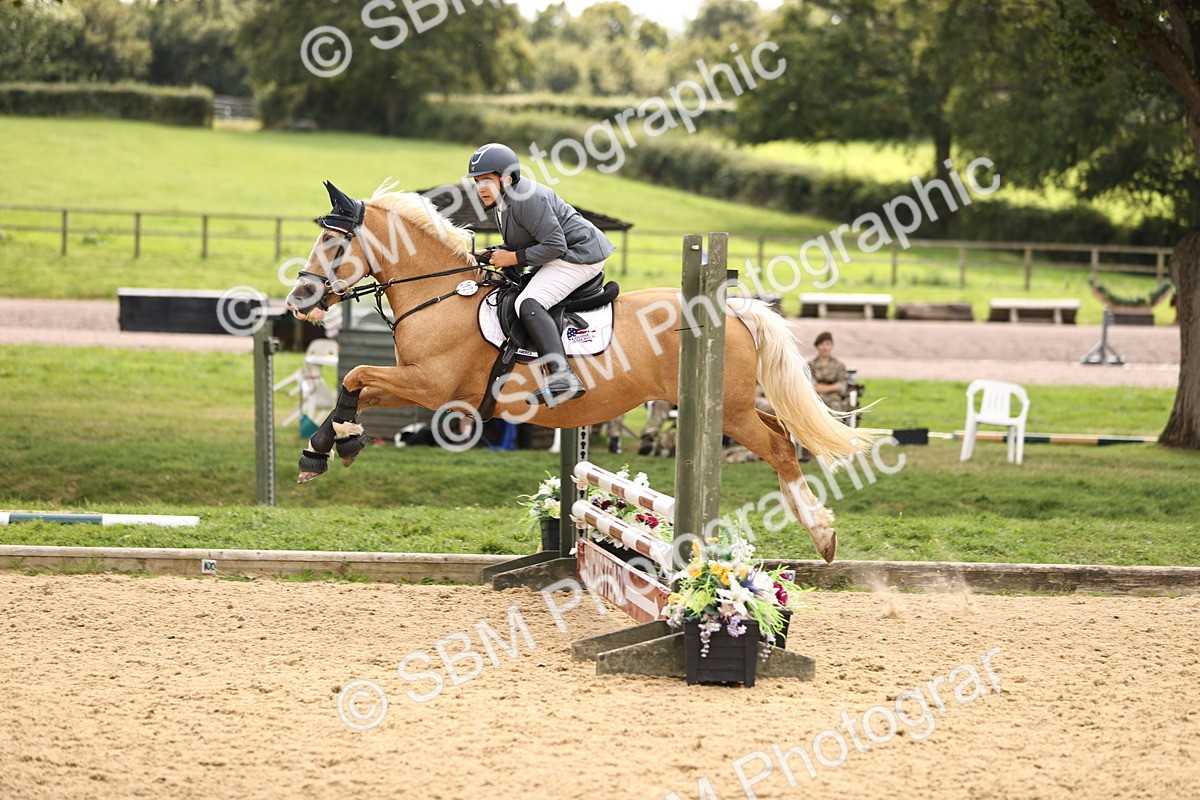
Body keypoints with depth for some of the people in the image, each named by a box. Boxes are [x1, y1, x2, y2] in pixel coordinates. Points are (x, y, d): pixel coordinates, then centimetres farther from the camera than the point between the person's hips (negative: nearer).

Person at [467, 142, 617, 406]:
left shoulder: (528, 198, -23)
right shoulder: (501, 203, 11)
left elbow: (555, 246, -26)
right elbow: (519, 243, 21)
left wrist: (514, 258, -20)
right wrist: (493, 255, 2)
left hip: (579, 254, -12)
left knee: (529, 304, -29)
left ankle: (562, 377, -44)